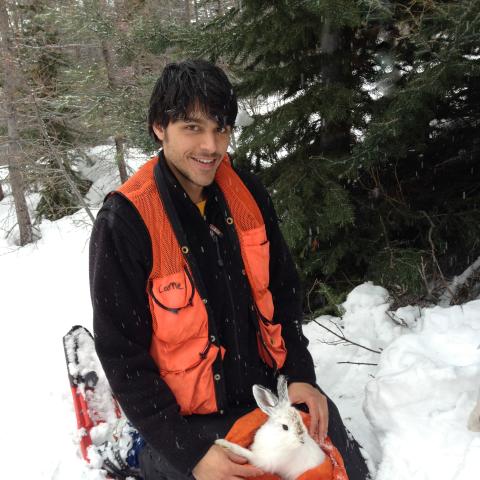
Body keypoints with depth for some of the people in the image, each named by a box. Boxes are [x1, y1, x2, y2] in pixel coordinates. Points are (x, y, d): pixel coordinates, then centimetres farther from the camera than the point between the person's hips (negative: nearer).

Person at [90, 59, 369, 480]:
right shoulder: (124, 221, -21)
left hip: (273, 388, 6)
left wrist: (299, 373, -3)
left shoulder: (247, 192, -5)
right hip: (189, 416, -5)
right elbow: (122, 354, -17)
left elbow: (283, 287, 6)